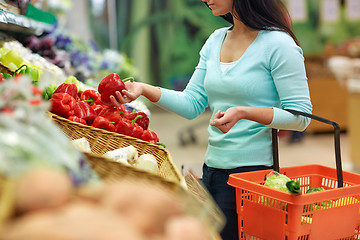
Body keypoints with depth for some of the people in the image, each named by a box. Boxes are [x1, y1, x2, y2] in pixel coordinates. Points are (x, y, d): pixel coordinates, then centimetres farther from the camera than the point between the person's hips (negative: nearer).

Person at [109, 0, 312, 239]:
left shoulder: (278, 44, -11)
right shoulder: (215, 40, 11)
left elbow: (301, 116, -13)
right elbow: (192, 104, 9)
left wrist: (244, 112, -26)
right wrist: (144, 89, -4)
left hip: (251, 169, -7)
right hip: (212, 168, 7)